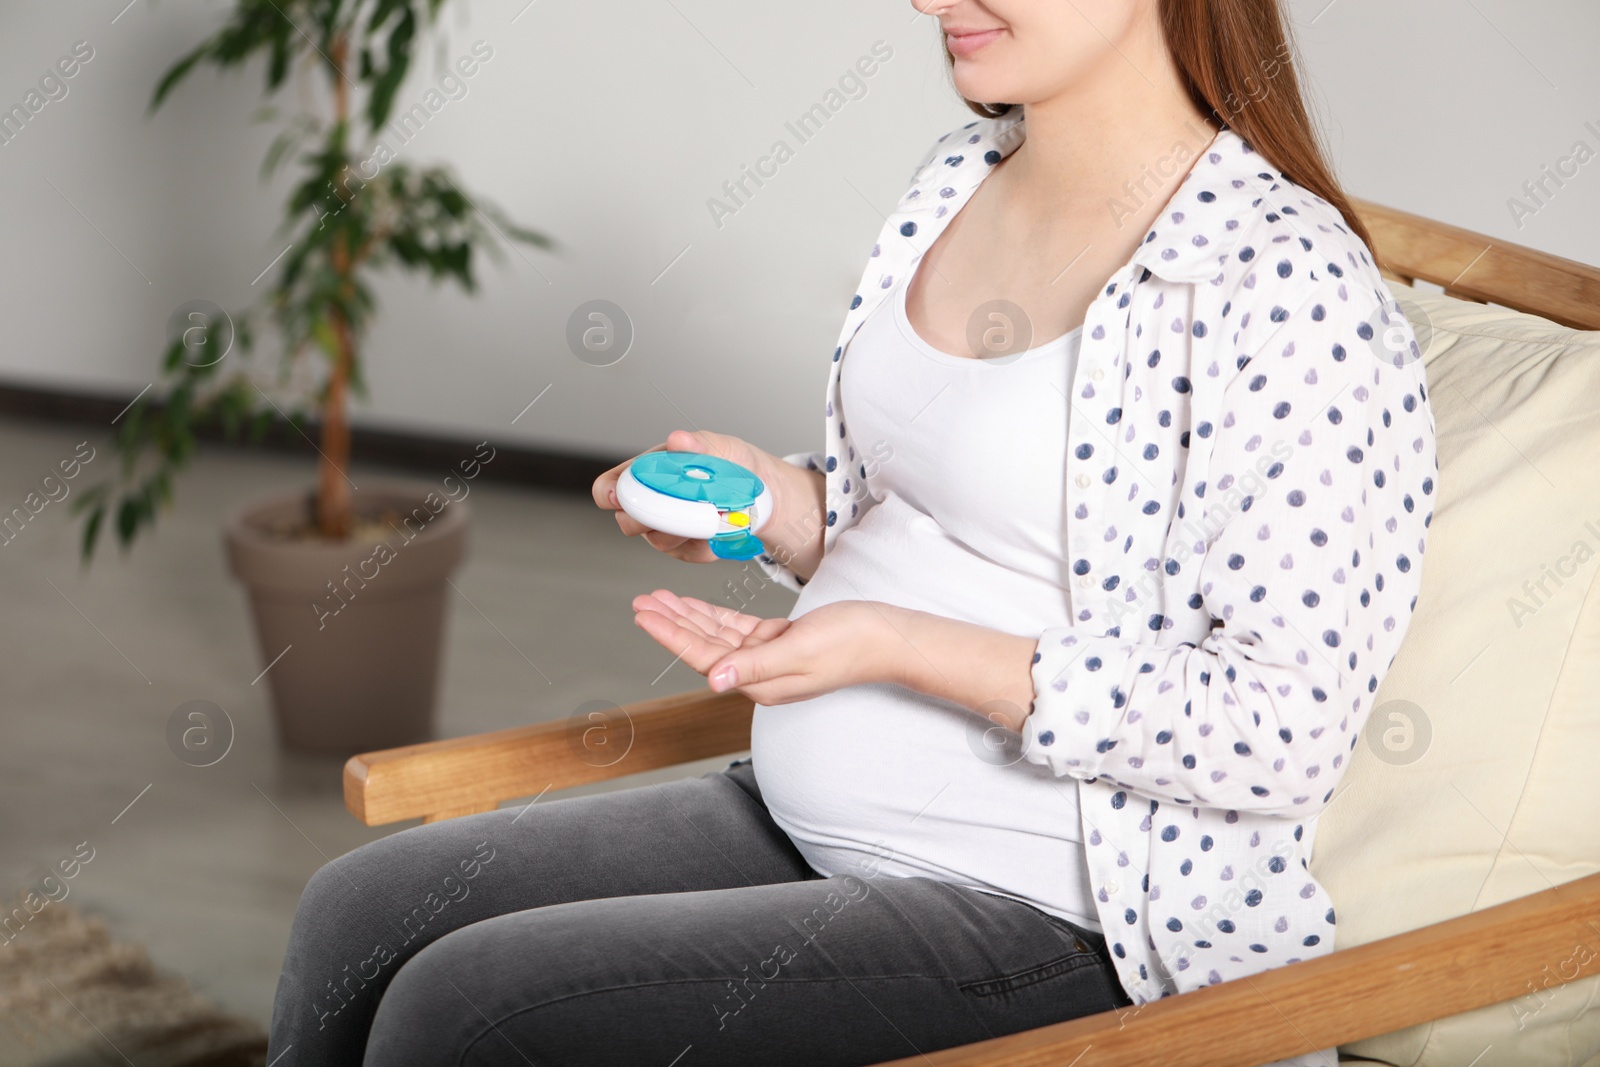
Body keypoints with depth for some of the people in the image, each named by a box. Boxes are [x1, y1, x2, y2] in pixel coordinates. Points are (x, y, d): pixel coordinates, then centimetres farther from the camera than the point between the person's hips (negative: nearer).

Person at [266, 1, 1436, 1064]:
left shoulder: (1288, 280, -20)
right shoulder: (964, 177, 8)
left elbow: (1287, 730, -22)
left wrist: (899, 649, -23)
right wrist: (781, 507, -2)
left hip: (1048, 921, -9)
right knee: (360, 914, 3)